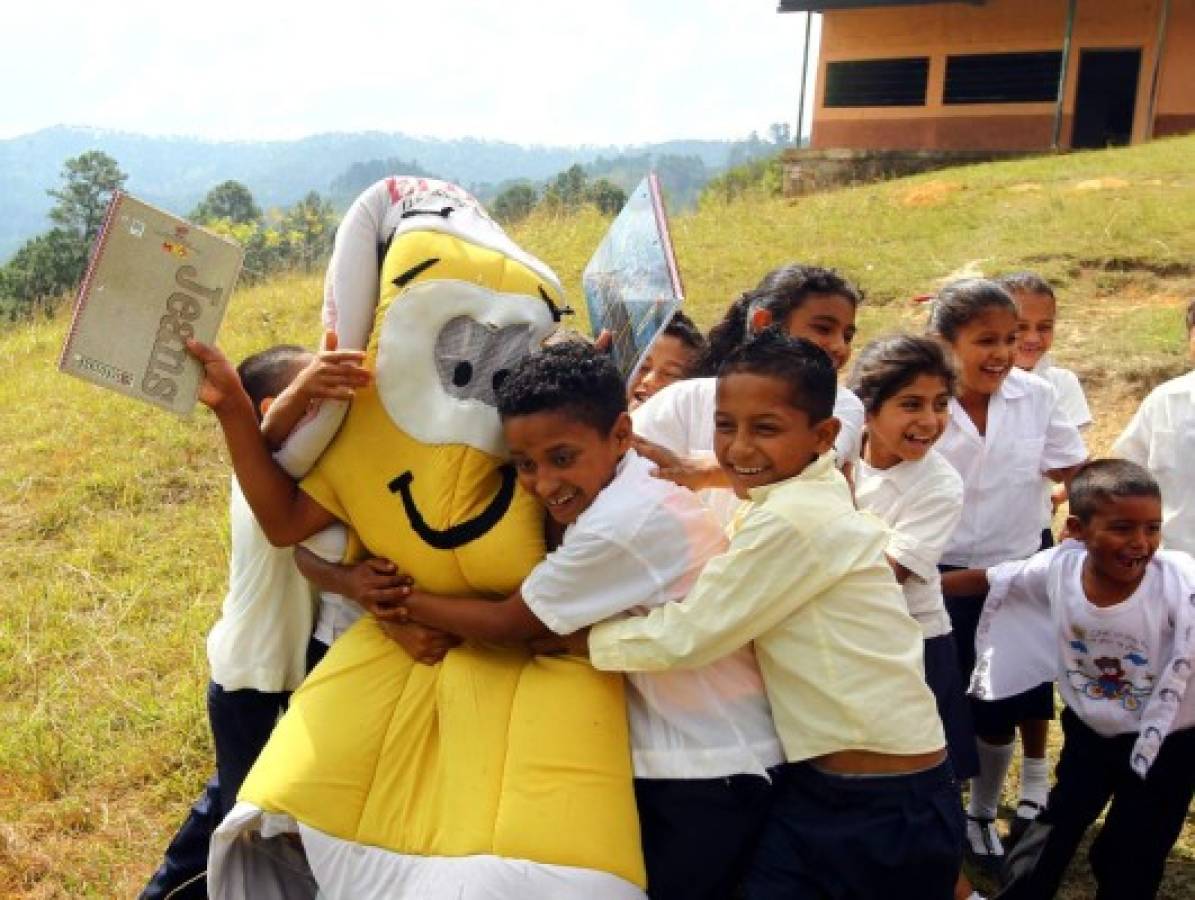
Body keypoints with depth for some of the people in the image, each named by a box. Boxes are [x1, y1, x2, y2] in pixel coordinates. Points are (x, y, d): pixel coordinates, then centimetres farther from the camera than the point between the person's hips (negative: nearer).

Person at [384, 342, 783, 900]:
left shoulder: (626, 523, -27)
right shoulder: (619, 489, 0)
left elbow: (507, 625, -15)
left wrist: (407, 603, -3)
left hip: (709, 775, -8)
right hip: (668, 755, 8)